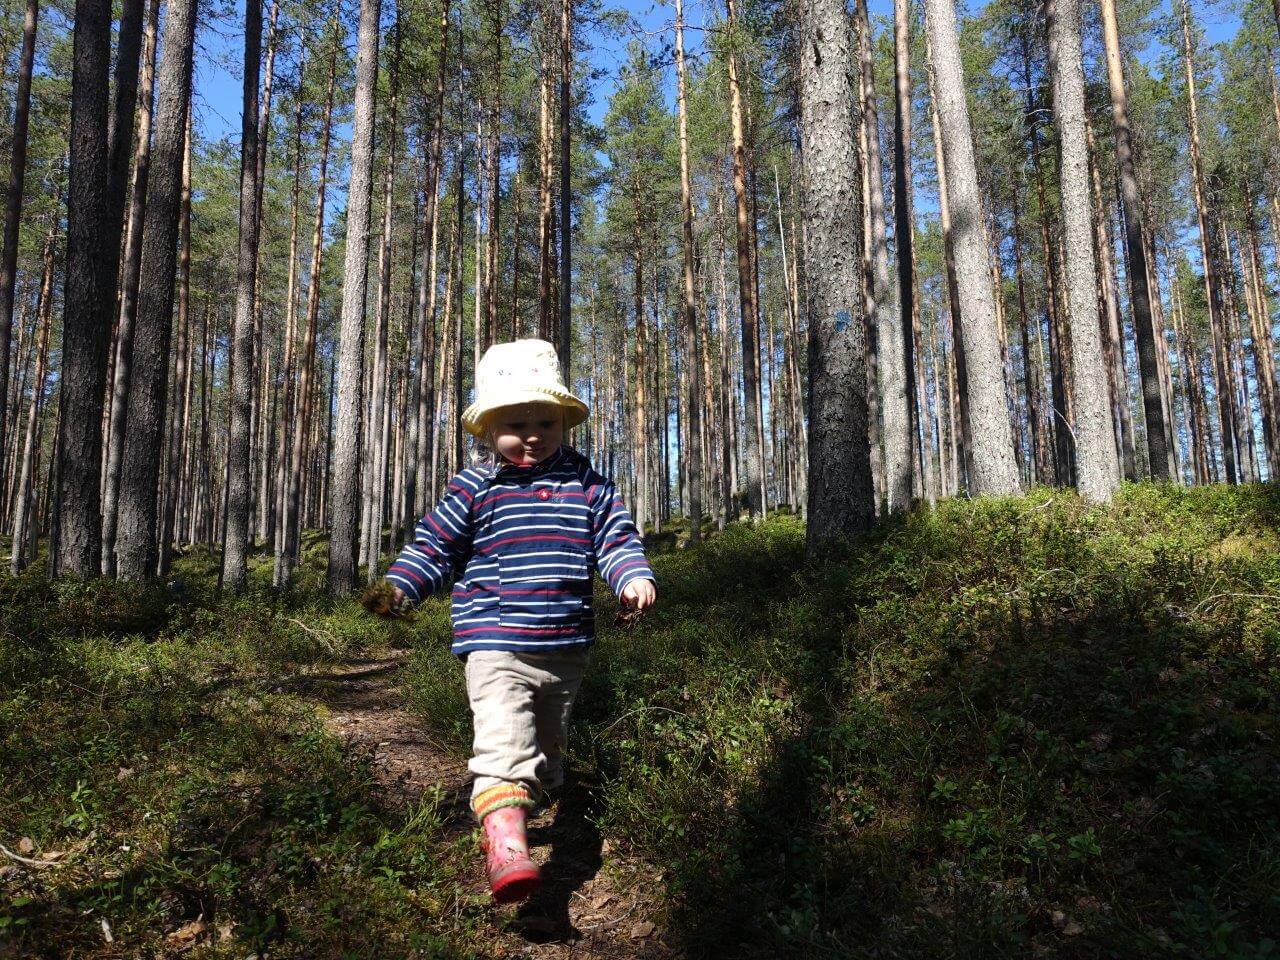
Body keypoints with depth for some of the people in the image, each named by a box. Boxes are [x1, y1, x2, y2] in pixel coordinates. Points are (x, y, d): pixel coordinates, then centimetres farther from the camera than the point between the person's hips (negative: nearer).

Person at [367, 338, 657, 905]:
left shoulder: (588, 486, 3)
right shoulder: (474, 489, -4)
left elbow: (616, 539, 5)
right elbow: (434, 546, 1)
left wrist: (634, 577, -14)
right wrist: (399, 586, -13)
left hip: (566, 647, 4)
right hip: (496, 645, -4)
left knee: (548, 741, 24)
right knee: (503, 733, -23)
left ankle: (537, 795, 49)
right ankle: (503, 836, -26)